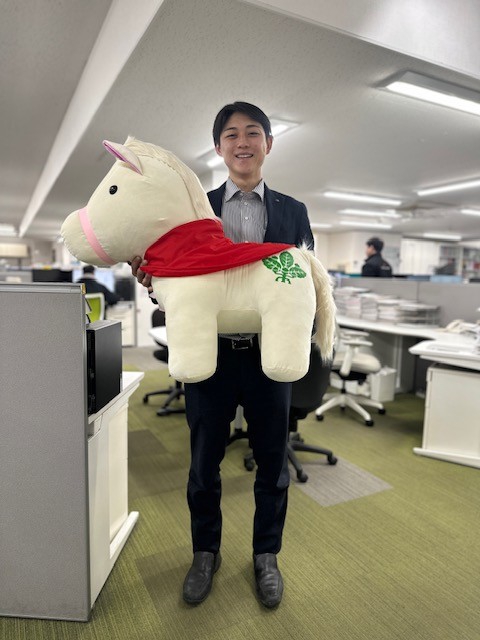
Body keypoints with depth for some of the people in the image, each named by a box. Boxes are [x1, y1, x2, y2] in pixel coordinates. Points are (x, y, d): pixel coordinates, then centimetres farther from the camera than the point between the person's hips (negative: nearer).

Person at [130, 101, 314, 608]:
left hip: (270, 355, 1)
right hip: (210, 353, 0)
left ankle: (266, 555, 40)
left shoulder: (293, 212, 6)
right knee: (203, 462, 14)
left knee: (272, 463, 14)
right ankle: (205, 553, 40)